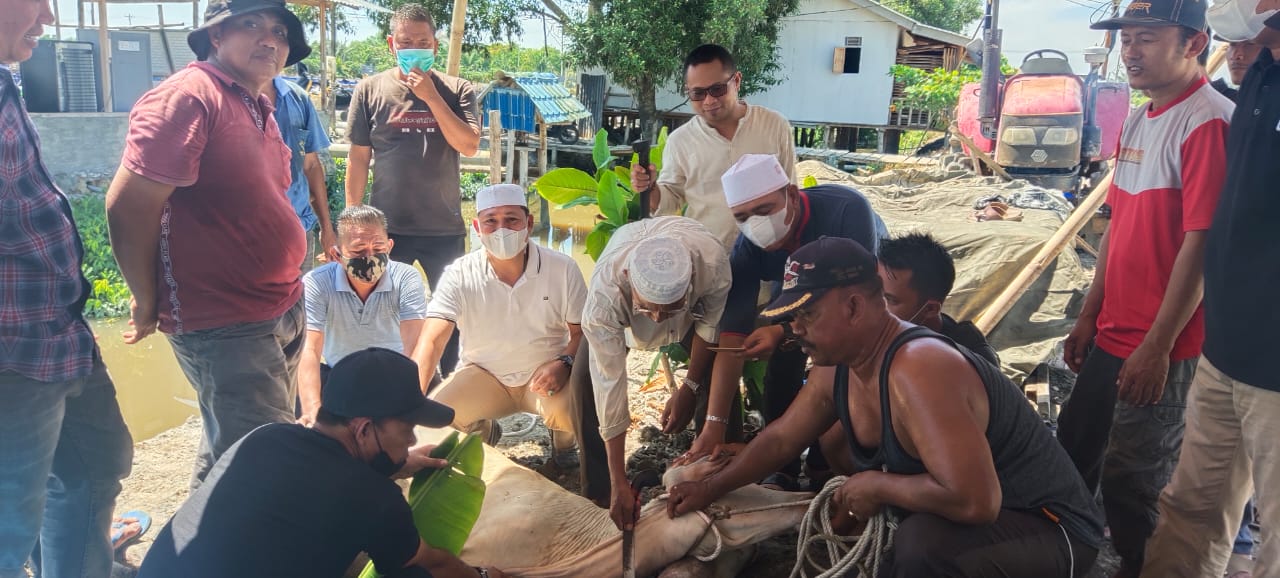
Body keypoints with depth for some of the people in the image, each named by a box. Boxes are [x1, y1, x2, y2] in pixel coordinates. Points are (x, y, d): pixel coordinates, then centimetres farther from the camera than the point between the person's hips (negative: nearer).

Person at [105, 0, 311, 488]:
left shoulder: (257, 107, 13)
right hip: (223, 324, -9)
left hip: (283, 312, 9)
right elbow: (128, 206, -18)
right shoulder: (187, 98, -15)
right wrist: (149, 305, -9)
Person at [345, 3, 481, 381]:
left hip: (445, 227, 0)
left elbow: (469, 145, -11)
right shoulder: (370, 90, 2)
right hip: (387, 226, 0)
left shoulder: (456, 90, 1)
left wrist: (431, 96, -15)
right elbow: (358, 158, 3)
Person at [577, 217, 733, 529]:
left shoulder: (712, 261, -44)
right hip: (622, 311, 0)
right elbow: (609, 383, -38)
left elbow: (709, 323, -21)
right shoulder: (605, 294, -43)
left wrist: (690, 387, -17)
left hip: (697, 304, 1)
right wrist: (619, 484, -34)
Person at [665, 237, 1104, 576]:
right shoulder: (839, 368, -4)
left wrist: (876, 486, -24)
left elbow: (973, 500, -39)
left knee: (922, 543, -34)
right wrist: (709, 489, 14)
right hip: (946, 520, 8)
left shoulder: (917, 370, -33)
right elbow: (780, 439, 10)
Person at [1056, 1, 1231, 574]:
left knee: (1130, 483, 4)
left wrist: (1158, 345, -19)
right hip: (1112, 334, 8)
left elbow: (1202, 243, -20)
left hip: (1162, 348, -8)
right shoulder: (1136, 122, 10)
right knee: (1073, 449, 19)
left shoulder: (1209, 123, -17)